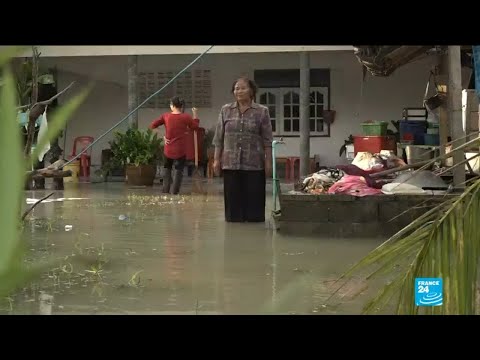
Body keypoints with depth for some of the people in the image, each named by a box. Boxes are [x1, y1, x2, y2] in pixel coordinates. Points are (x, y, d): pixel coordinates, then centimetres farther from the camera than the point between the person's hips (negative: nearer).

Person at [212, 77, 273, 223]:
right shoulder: (226, 110, 8)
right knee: (233, 198, 5)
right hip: (231, 163, 2)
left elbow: (267, 140, 0)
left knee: (254, 198, 1)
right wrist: (216, 159, 4)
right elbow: (219, 138, 9)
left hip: (254, 164, -2)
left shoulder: (262, 111, 2)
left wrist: (268, 161, -4)